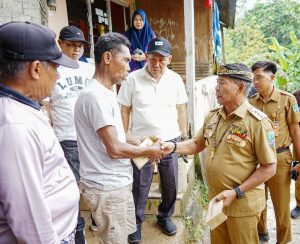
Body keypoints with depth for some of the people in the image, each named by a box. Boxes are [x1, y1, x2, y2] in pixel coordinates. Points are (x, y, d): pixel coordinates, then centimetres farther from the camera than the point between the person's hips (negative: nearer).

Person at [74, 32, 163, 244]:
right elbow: (114, 149, -24)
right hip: (107, 187, -9)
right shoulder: (96, 96, -23)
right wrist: (148, 151, -9)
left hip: (117, 183, 9)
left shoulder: (105, 92, 9)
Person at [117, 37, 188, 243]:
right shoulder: (133, 79, -7)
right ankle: (136, 223, 29)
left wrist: (185, 137, 7)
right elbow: (125, 111, -2)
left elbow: (181, 111, 7)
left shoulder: (175, 79, 1)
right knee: (140, 186, 9)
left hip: (170, 140, 3)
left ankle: (165, 216, 39)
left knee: (171, 184, 15)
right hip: (141, 141, -2)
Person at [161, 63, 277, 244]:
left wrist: (236, 193, -21)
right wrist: (174, 147, -5)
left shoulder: (258, 121, -18)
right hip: (215, 200, 6)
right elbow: (197, 144, 14)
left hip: (242, 204, -6)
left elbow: (269, 168, -16)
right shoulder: (213, 116, 2)